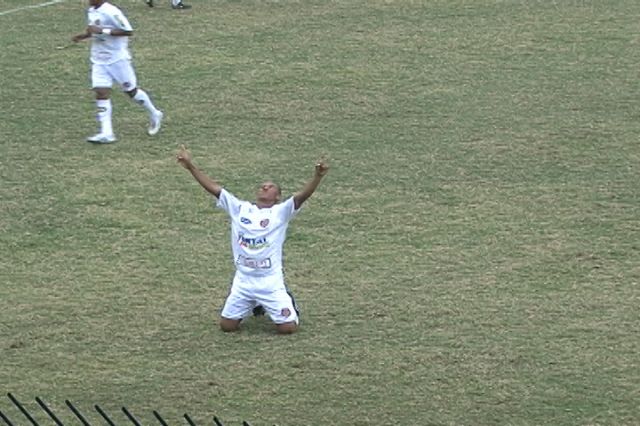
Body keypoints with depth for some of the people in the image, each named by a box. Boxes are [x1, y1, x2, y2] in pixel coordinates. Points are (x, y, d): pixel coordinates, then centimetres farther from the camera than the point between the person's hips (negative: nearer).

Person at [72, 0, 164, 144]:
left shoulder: (111, 12, -20)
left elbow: (128, 31, -24)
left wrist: (102, 31, -27)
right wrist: (83, 36, 4)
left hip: (117, 59, -7)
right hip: (99, 61, 7)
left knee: (131, 90, 6)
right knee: (101, 92, -6)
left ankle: (154, 115, 29)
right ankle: (106, 133, -10)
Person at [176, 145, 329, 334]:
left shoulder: (281, 211, -2)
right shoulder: (240, 209, 8)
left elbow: (302, 195, -18)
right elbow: (214, 188, 5)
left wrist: (317, 176, -35)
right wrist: (190, 166, -1)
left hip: (271, 282, -3)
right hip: (243, 281, 3)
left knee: (288, 327, -8)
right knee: (227, 325, 4)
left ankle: (287, 301, 28)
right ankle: (253, 305, 34)